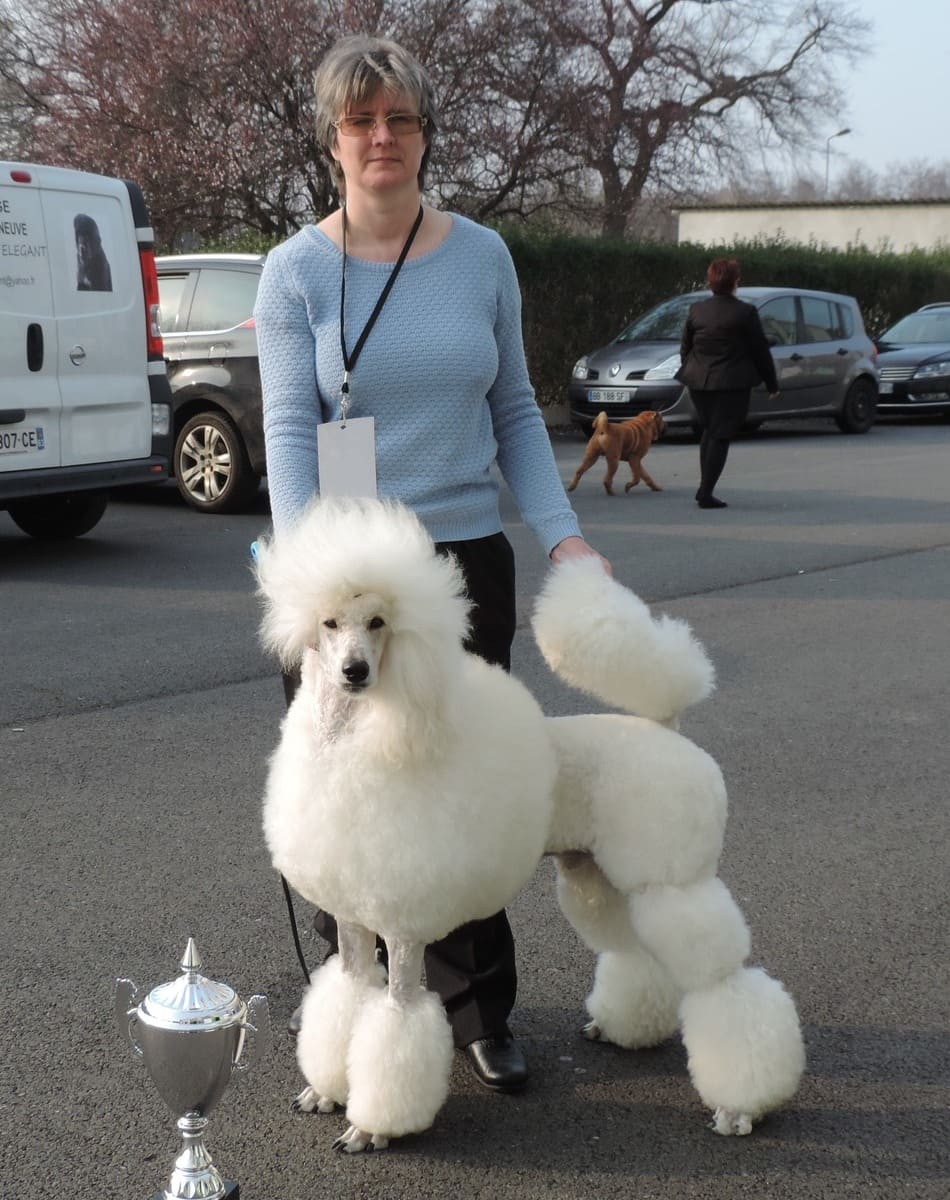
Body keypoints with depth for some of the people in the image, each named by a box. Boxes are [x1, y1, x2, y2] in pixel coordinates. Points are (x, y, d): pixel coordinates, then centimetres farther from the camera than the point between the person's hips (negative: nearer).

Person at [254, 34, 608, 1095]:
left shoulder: (482, 256, 5)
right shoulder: (296, 271, -2)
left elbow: (515, 413, 10)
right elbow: (289, 433, -8)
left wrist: (562, 536, -1)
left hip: (467, 560, 2)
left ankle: (475, 1007, 22)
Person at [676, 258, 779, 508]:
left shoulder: (696, 309, 3)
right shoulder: (745, 312, -10)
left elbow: (685, 347, 11)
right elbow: (760, 350, -4)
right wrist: (772, 383, 6)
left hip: (699, 381, 5)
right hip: (732, 382, -5)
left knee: (709, 431, 20)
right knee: (720, 436, 0)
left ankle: (704, 487, 19)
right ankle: (706, 494, -3)